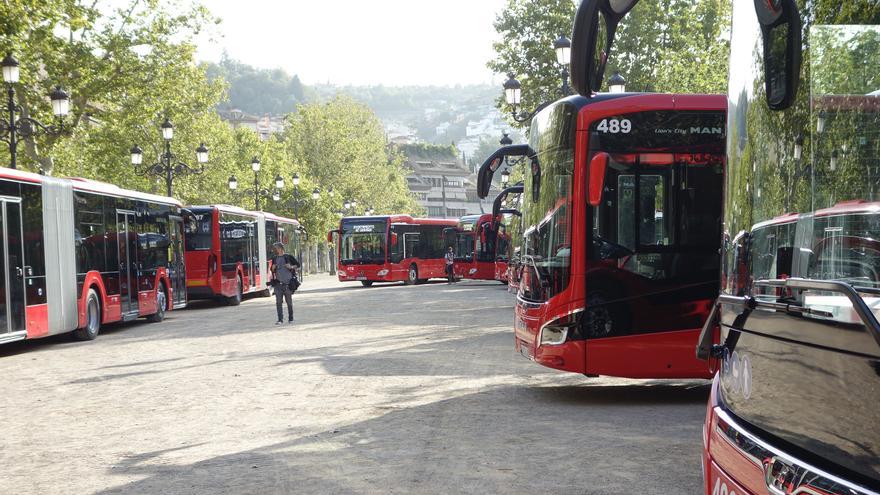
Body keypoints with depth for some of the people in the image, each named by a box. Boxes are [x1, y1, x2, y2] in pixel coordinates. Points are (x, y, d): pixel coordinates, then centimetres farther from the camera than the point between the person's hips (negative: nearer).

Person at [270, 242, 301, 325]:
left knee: (289, 302, 5)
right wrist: (273, 268, -2)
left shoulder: (288, 257, 0)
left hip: (287, 283, -3)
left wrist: (292, 267, -14)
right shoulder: (274, 258, 12)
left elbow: (298, 264, 4)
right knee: (279, 302, -4)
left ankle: (290, 318, 16)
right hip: (278, 283, 3)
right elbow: (273, 270, 21)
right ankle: (280, 319, -3)